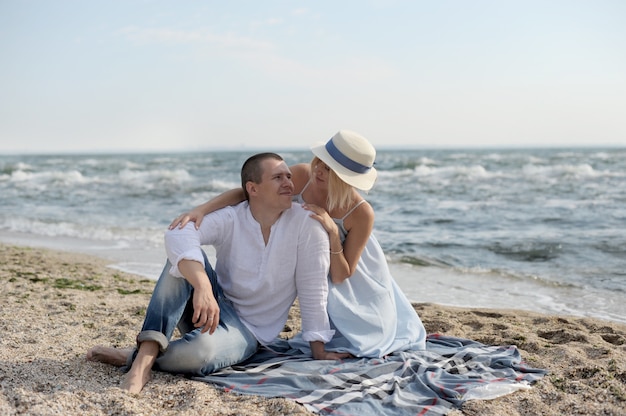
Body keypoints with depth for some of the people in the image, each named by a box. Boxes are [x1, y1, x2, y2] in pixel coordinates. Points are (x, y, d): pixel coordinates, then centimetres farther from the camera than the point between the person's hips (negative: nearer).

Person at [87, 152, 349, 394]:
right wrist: (203, 287, -49)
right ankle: (148, 351, -33)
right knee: (184, 256, -27)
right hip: (210, 309, 2)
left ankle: (135, 358, -9)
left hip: (248, 331, -2)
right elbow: (178, 235, -32)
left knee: (200, 350, -37)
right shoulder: (229, 219, -12)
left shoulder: (307, 224, -14)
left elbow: (313, 292, -11)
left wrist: (318, 351, -11)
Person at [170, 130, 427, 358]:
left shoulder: (361, 214, -35)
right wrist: (200, 209, -37)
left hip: (354, 281, -2)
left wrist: (333, 233, -42)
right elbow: (244, 193, -23)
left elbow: (341, 276, -27)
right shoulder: (302, 176, -30)